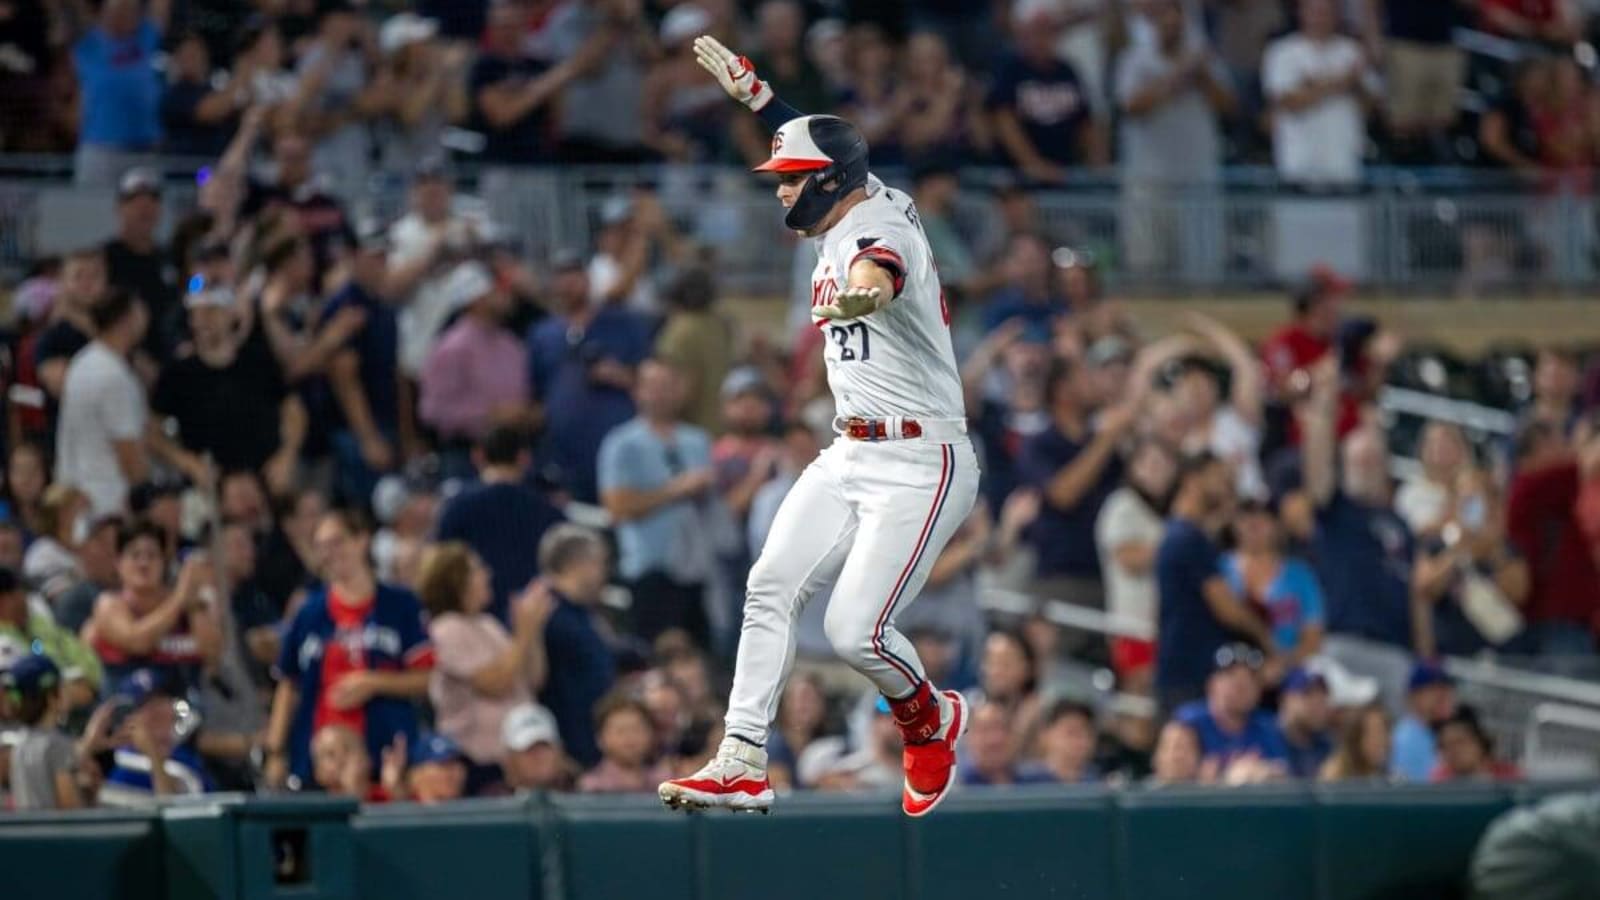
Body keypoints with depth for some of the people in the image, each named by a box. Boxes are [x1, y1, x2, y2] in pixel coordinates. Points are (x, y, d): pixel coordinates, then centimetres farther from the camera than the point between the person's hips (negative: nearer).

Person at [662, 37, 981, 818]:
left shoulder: (879, 227, -18)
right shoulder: (844, 216, 10)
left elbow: (878, 274, -45)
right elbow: (815, 144, 32)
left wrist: (862, 294, -67)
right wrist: (746, 87, 40)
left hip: (921, 463, -10)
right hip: (851, 454, 10)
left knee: (854, 630, -14)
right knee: (771, 586, -4)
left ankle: (930, 719, 16)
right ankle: (742, 762, -5)